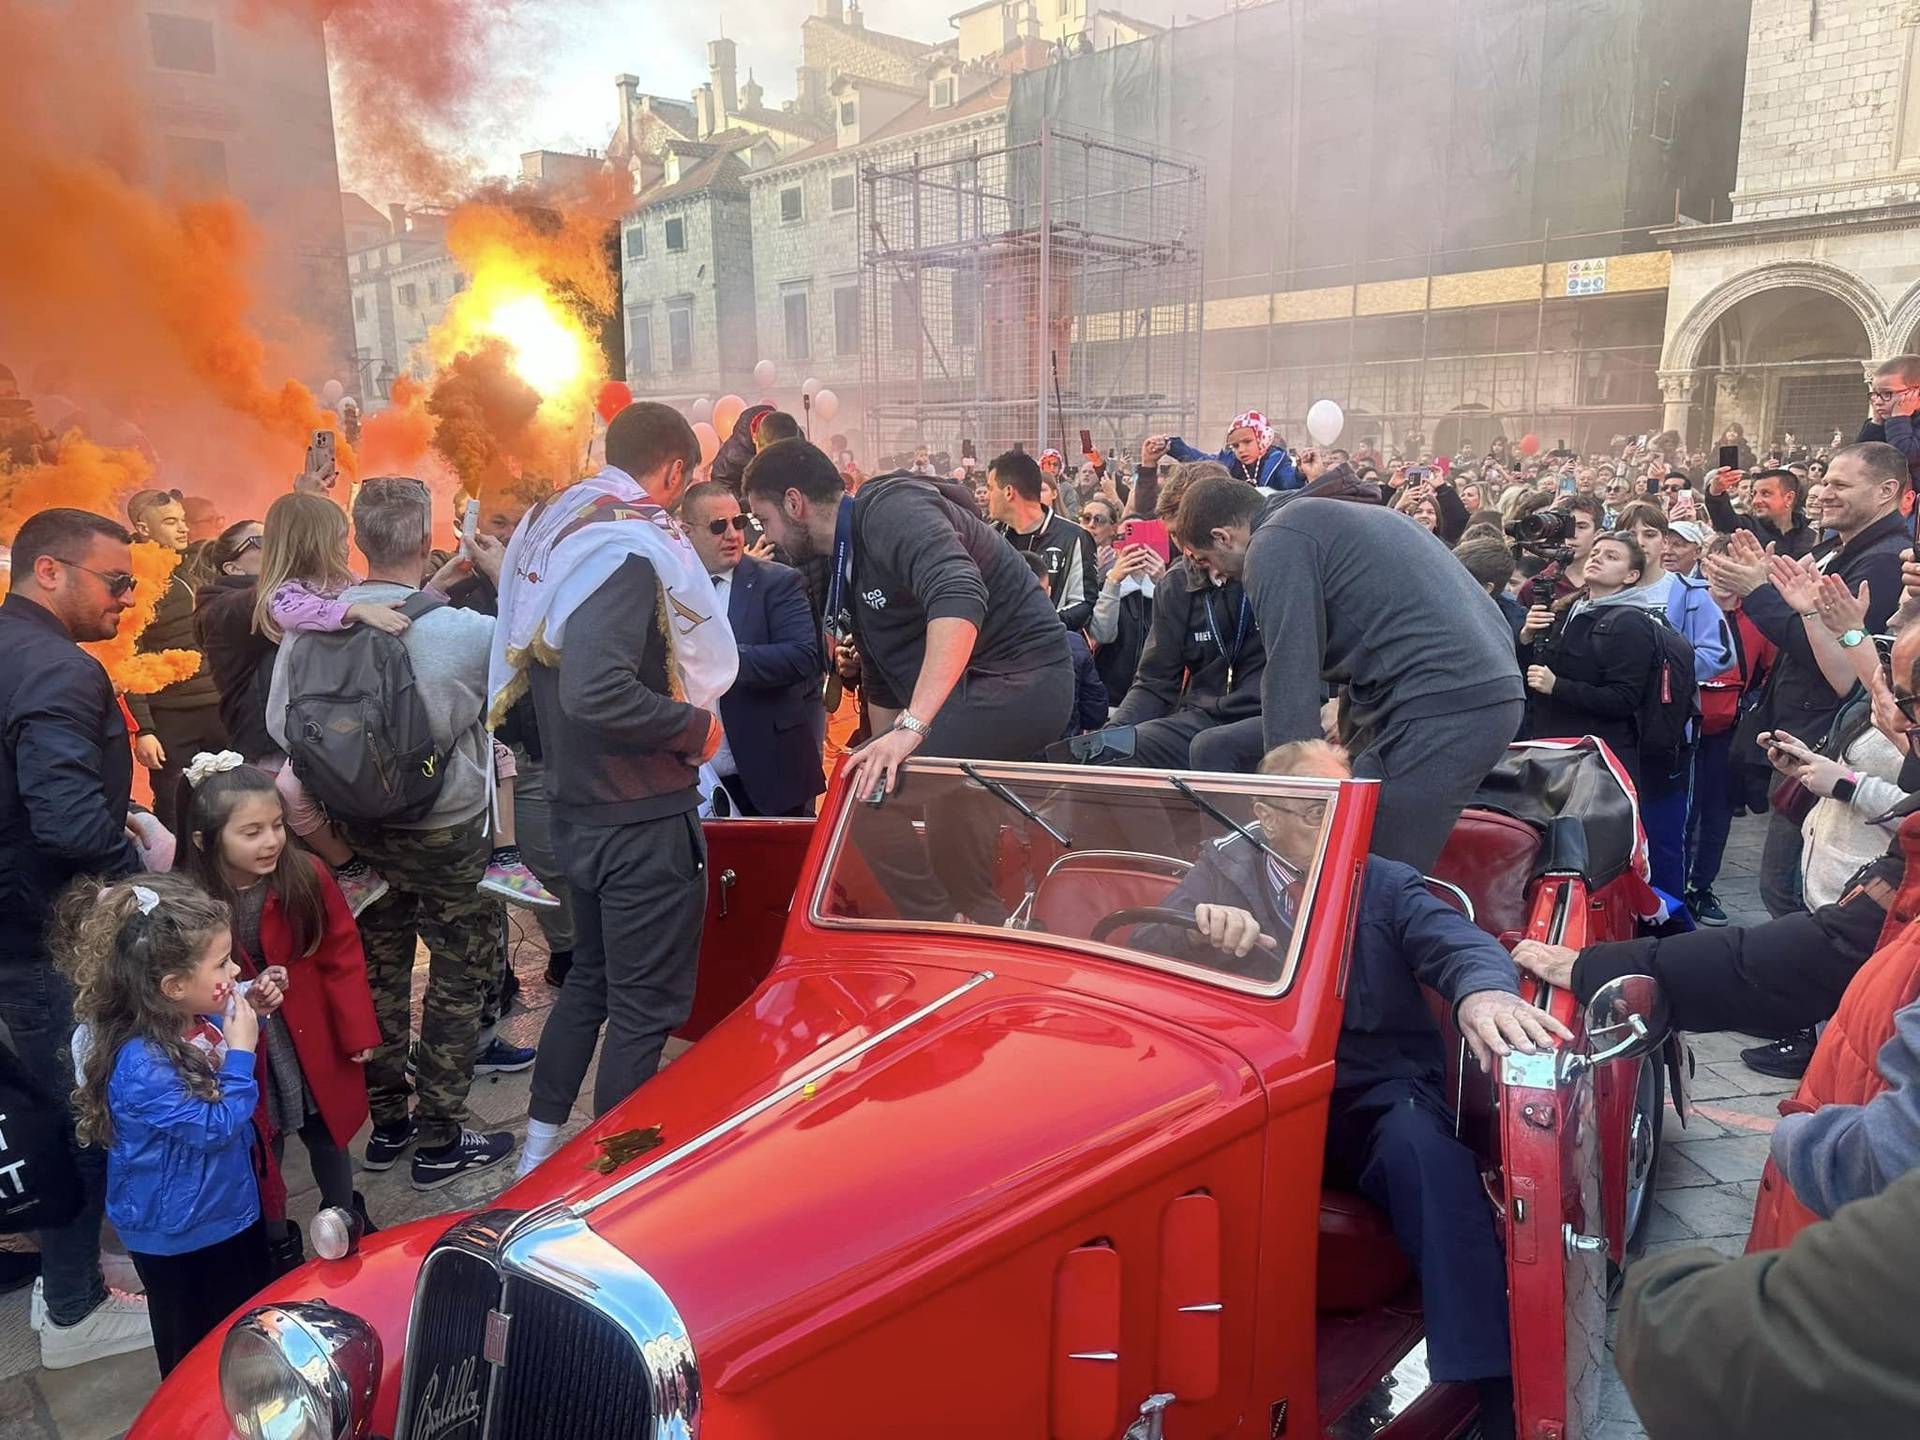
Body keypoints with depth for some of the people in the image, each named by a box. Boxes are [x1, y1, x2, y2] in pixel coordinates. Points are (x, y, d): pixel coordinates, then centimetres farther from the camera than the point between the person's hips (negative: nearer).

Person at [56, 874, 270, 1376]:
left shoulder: (194, 1019, -11)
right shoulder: (141, 1064, -35)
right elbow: (213, 1126, -29)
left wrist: (248, 1016, -7)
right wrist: (240, 1051, -29)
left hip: (227, 1202, 8)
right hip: (179, 1231, -8)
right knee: (198, 1346, 17)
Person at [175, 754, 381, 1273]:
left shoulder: (308, 876, -17)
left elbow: (342, 956, -8)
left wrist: (358, 1030, -5)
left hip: (314, 1042, 1)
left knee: (327, 1134, 21)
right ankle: (278, 1244, 41)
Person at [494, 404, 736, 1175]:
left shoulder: (551, 525, 8)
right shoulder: (631, 546, -21)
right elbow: (597, 693, -33)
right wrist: (696, 725, -20)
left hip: (576, 803, 9)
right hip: (642, 815, -9)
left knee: (591, 974, 24)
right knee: (644, 1005, 4)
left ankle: (539, 1146, 34)